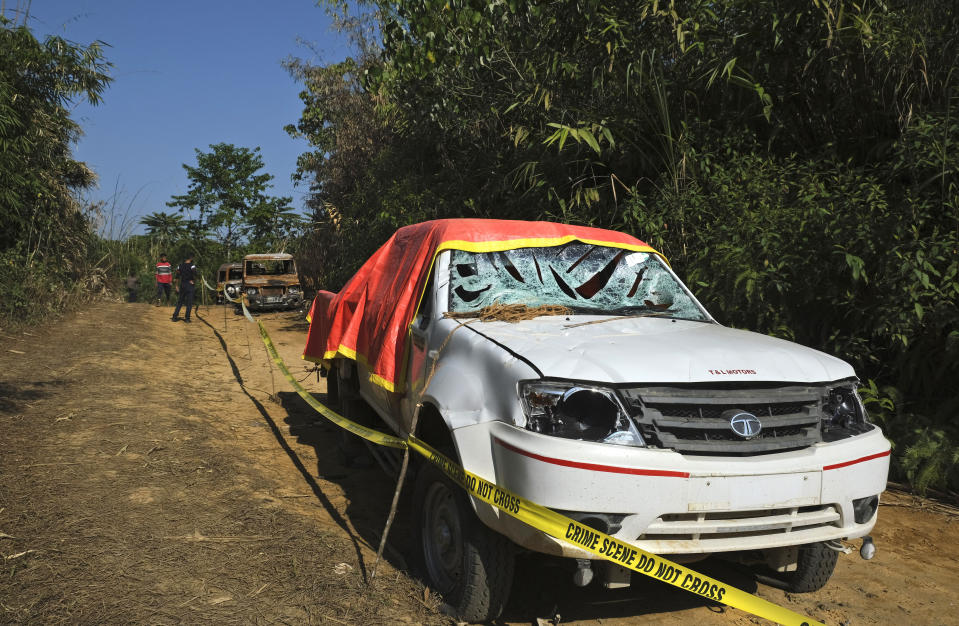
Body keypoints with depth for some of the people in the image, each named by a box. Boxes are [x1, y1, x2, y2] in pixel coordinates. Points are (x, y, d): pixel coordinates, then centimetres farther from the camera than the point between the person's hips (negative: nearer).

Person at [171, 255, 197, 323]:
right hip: (190, 285, -5)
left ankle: (175, 316, 13)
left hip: (182, 285, 5)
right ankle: (187, 318, 2)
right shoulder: (192, 266, -10)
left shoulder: (180, 266, 7)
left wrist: (177, 286, 9)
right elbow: (194, 274, -24)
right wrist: (194, 282, -8)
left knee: (180, 301, 15)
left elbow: (177, 276, 5)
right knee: (189, 303, 2)